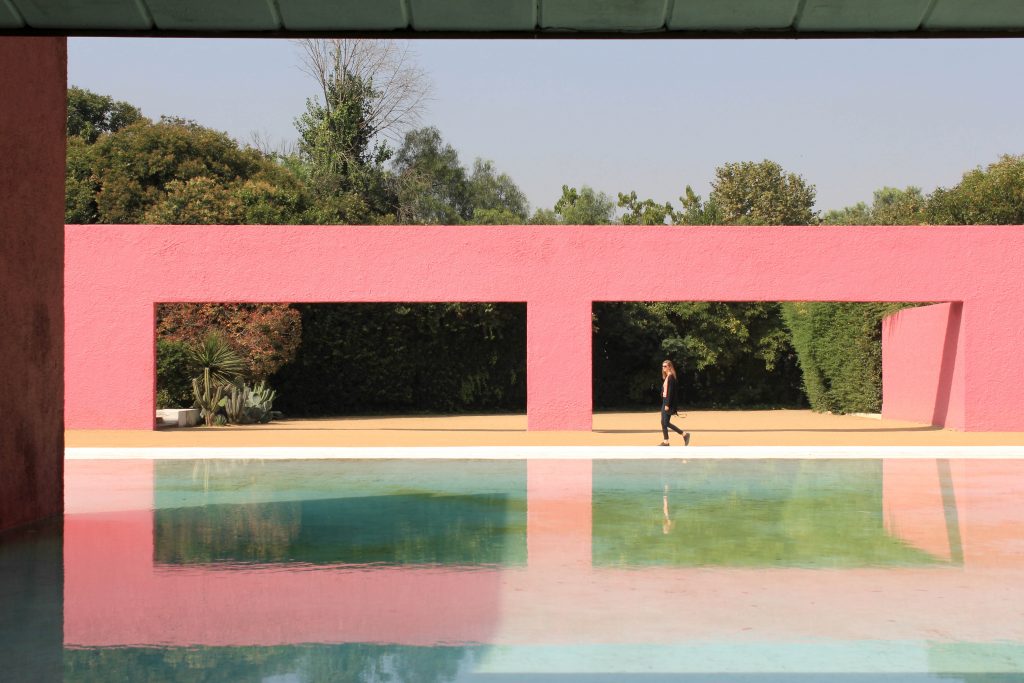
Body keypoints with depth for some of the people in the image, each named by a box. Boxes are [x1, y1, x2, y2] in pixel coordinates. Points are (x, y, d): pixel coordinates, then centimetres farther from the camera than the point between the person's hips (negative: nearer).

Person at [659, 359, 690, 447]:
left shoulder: (671, 377, -14)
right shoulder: (666, 377, 14)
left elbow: (670, 391, -19)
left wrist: (667, 404, -22)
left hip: (669, 402, -9)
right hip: (665, 401, 9)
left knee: (666, 423, -8)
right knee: (663, 422, 9)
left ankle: (685, 434, -2)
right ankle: (665, 441, 12)